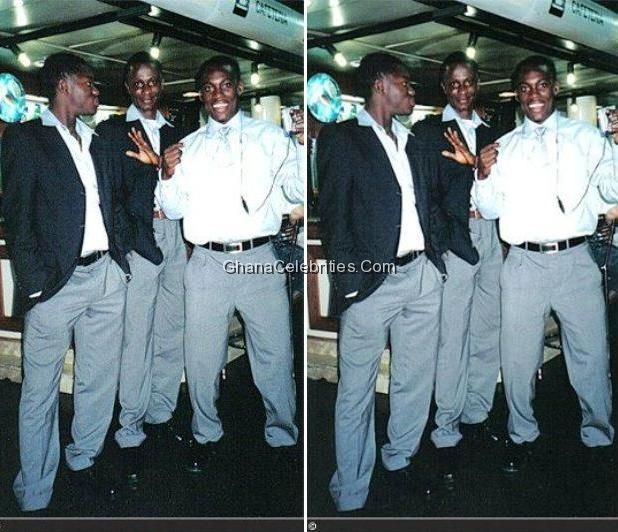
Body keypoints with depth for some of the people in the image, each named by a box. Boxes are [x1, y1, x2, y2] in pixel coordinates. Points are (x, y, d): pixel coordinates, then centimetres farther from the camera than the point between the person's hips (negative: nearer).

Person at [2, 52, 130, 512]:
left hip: (107, 276, 6)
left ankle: (84, 458, 33)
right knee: (41, 393, 3)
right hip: (57, 283, -5)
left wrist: (120, 260, 10)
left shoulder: (99, 144, 17)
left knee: (100, 382, 13)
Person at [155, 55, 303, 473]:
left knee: (275, 358, 6)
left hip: (260, 262, -2)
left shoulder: (270, 137, 6)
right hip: (207, 265, 2)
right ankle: (207, 435, 32)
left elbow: (301, 192, -1)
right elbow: (173, 212, 14)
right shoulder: (188, 147, 12)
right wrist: (168, 176, -5)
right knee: (202, 360, 11)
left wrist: (309, 147, -17)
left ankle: (283, 438, 25)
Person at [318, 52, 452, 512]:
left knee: (417, 381, 15)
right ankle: (350, 496, 14)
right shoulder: (340, 138, -1)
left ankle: (400, 459, 36)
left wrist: (438, 259, 9)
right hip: (372, 282, -6)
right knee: (357, 393, 1)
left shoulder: (415, 145, 18)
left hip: (423, 276, 6)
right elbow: (333, 216, -7)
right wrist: (349, 284, -13)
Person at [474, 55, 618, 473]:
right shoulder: (504, 147, 11)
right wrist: (484, 177, -7)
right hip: (524, 263, 1)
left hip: (575, 261, -1)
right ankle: (523, 435, 28)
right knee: (518, 358, 9)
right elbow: (490, 211, 11)